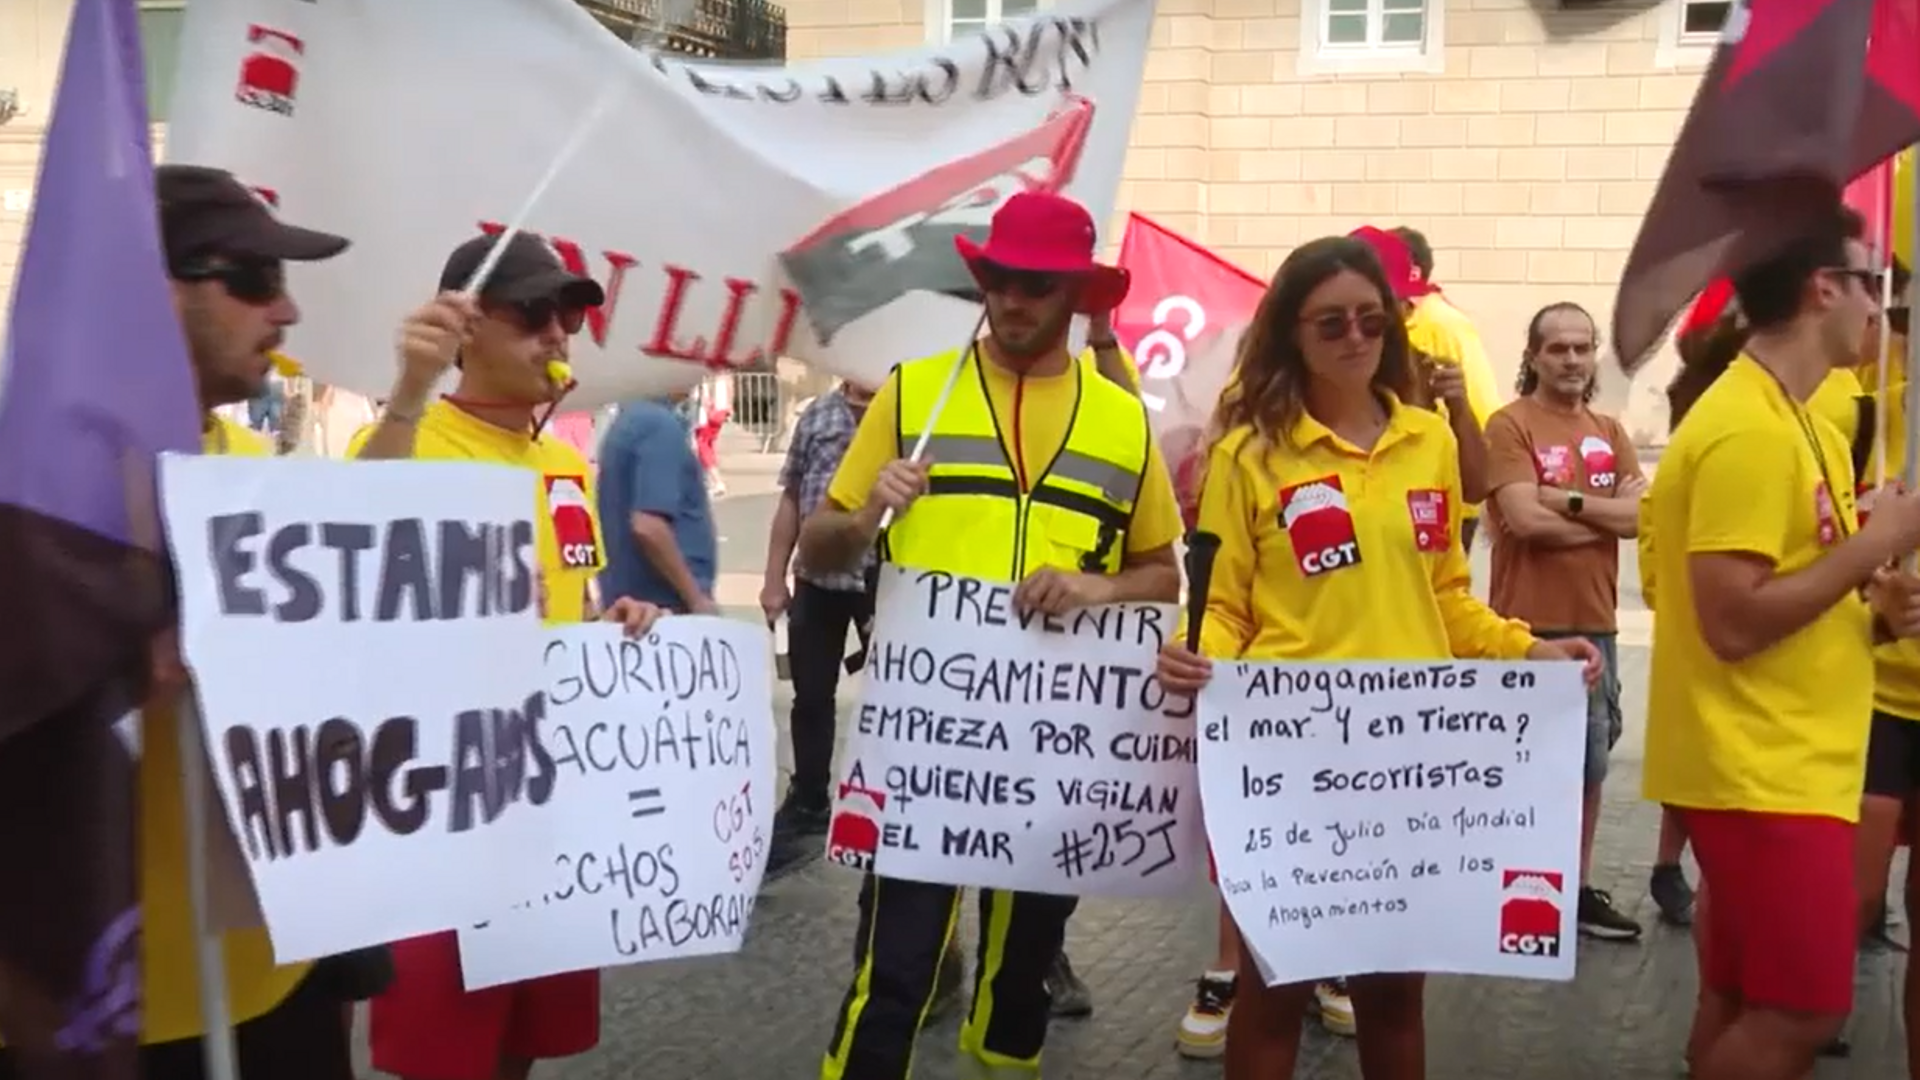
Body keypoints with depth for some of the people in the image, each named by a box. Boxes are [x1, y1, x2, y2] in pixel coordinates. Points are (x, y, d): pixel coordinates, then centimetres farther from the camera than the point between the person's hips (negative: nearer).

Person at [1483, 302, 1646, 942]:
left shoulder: (1609, 432, 12)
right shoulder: (1510, 425, -7)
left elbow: (1643, 514, -1)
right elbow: (1525, 519, -19)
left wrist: (1568, 500, -14)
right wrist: (1607, 517, -6)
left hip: (1594, 624, 7)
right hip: (1528, 626, -7)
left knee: (1589, 763, 14)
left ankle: (1580, 887, 27)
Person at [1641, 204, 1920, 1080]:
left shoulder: (1789, 421, 14)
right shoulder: (1747, 431, -18)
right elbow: (1733, 622, -24)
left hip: (1785, 766, 10)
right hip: (1758, 772, -10)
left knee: (1746, 1006, 14)